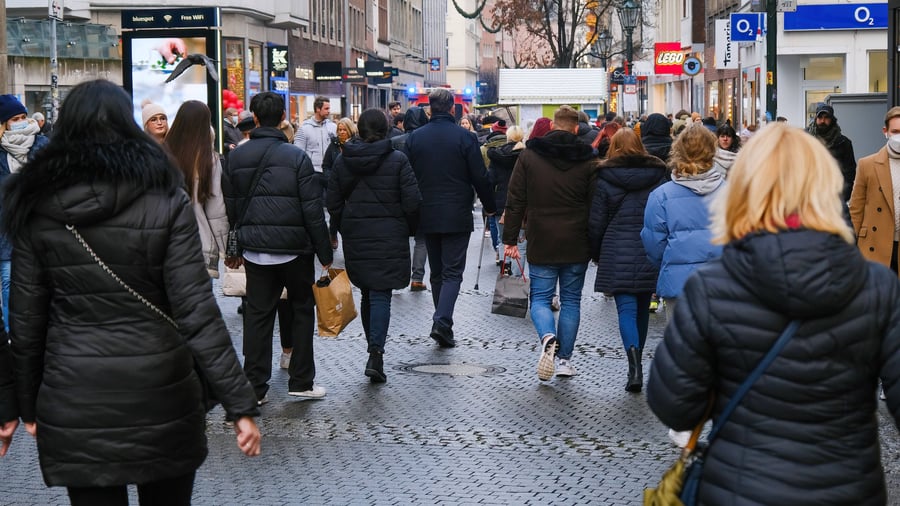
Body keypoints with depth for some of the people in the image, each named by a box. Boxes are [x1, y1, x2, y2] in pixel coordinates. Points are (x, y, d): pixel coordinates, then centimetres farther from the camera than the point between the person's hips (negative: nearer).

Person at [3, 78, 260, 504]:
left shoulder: (36, 206, -1)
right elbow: (196, 309, -12)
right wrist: (240, 405, -10)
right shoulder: (165, 200, -7)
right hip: (160, 394, -1)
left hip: (74, 404, 1)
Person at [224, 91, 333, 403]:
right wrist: (325, 253, -4)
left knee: (257, 315, 9)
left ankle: (255, 387, 10)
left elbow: (229, 207, 8)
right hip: (294, 248, -3)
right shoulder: (296, 157, -10)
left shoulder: (236, 157, 1)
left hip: (255, 249, 3)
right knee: (302, 310, 12)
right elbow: (312, 209, -11)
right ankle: (301, 382, 13)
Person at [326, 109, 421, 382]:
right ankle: (376, 353, -16)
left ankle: (374, 349, 21)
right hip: (389, 235, -3)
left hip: (355, 236, 3)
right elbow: (412, 203, -9)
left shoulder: (342, 160, 2)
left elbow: (333, 203, 4)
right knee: (381, 294, -4)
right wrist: (407, 227, 7)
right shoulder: (397, 160, -8)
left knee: (367, 293, 16)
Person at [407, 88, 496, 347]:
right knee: (453, 271, -1)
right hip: (457, 216, -3)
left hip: (427, 216, 3)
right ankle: (442, 321, -19)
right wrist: (489, 206, 9)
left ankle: (443, 325, 17)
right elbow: (480, 177, -6)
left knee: (437, 272, 14)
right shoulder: (464, 137, -8)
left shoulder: (414, 137, 1)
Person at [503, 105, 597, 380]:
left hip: (541, 243, -1)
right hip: (576, 244, 1)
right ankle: (565, 359, 13)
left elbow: (515, 201, -1)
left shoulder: (528, 156, -1)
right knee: (571, 300, 11)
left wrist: (510, 238, 4)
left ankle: (548, 337, -20)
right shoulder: (587, 160, -2)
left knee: (540, 297, 8)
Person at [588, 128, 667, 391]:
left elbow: (596, 222, 0)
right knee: (643, 308, 16)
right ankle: (636, 362, 29)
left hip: (617, 253, -3)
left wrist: (596, 254, 14)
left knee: (626, 308, -6)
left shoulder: (605, 179, -3)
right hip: (650, 253, 3)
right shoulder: (657, 176, 5)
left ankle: (634, 360, -27)